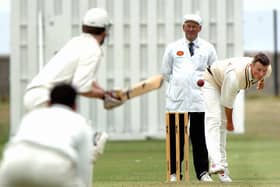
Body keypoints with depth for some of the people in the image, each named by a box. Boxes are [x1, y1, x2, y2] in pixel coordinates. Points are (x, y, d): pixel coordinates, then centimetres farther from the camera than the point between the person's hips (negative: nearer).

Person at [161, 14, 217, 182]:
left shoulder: (208, 48, 11)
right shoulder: (173, 48, 9)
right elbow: (166, 72, 15)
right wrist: (179, 84, 7)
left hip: (199, 100, 0)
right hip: (177, 99, 0)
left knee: (200, 138, 0)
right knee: (176, 138, 0)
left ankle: (203, 172, 5)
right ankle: (174, 172, 5)